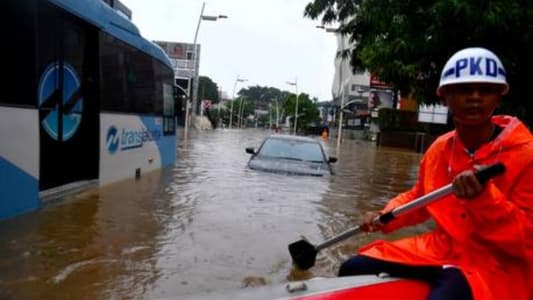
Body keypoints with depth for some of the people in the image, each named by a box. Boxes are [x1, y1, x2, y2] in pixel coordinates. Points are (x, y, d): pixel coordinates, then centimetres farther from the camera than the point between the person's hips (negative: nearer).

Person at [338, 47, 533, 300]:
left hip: (498, 264, -5)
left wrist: (484, 199, -31)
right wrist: (386, 217, -1)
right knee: (353, 269, 0)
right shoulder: (438, 149, 4)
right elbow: (418, 198, 17)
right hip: (441, 248, 6)